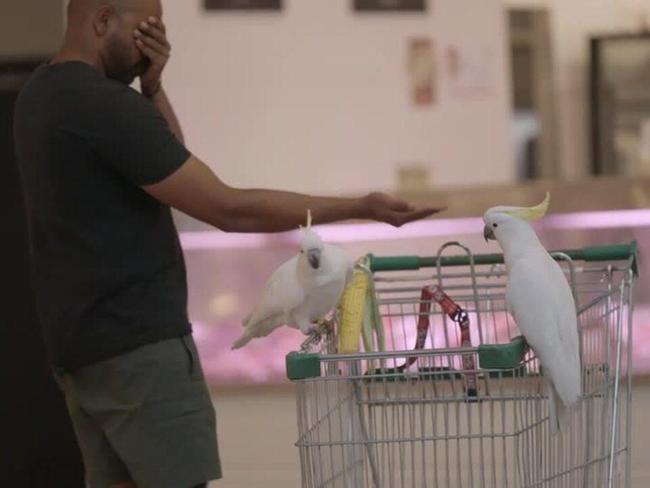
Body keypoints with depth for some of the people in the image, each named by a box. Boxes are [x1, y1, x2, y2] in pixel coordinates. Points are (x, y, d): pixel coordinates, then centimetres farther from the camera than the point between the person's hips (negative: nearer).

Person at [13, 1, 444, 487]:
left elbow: (169, 156, 18)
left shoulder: (44, 94, 12)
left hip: (83, 341, 10)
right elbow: (229, 208, -20)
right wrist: (359, 208, -15)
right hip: (136, 342, -10)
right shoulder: (104, 105, -19)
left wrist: (152, 86, 0)